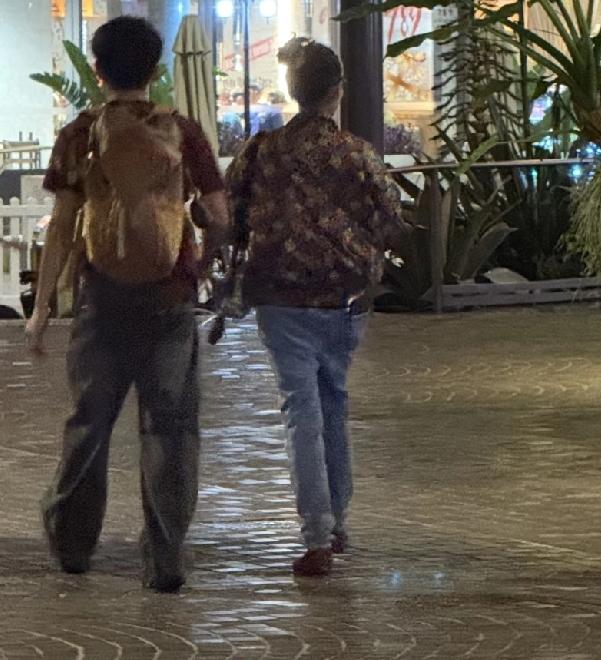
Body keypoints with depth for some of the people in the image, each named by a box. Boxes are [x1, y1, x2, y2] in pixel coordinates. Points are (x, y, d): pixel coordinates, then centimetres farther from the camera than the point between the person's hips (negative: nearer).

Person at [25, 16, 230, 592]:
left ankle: (71, 541, 27)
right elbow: (220, 218, 0)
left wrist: (41, 308, 2)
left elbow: (61, 229, -3)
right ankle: (164, 560, 1)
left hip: (104, 300, 1)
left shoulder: (79, 137, -2)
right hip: (171, 301, -1)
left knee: (89, 421, 15)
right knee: (169, 427, 4)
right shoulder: (181, 133, -2)